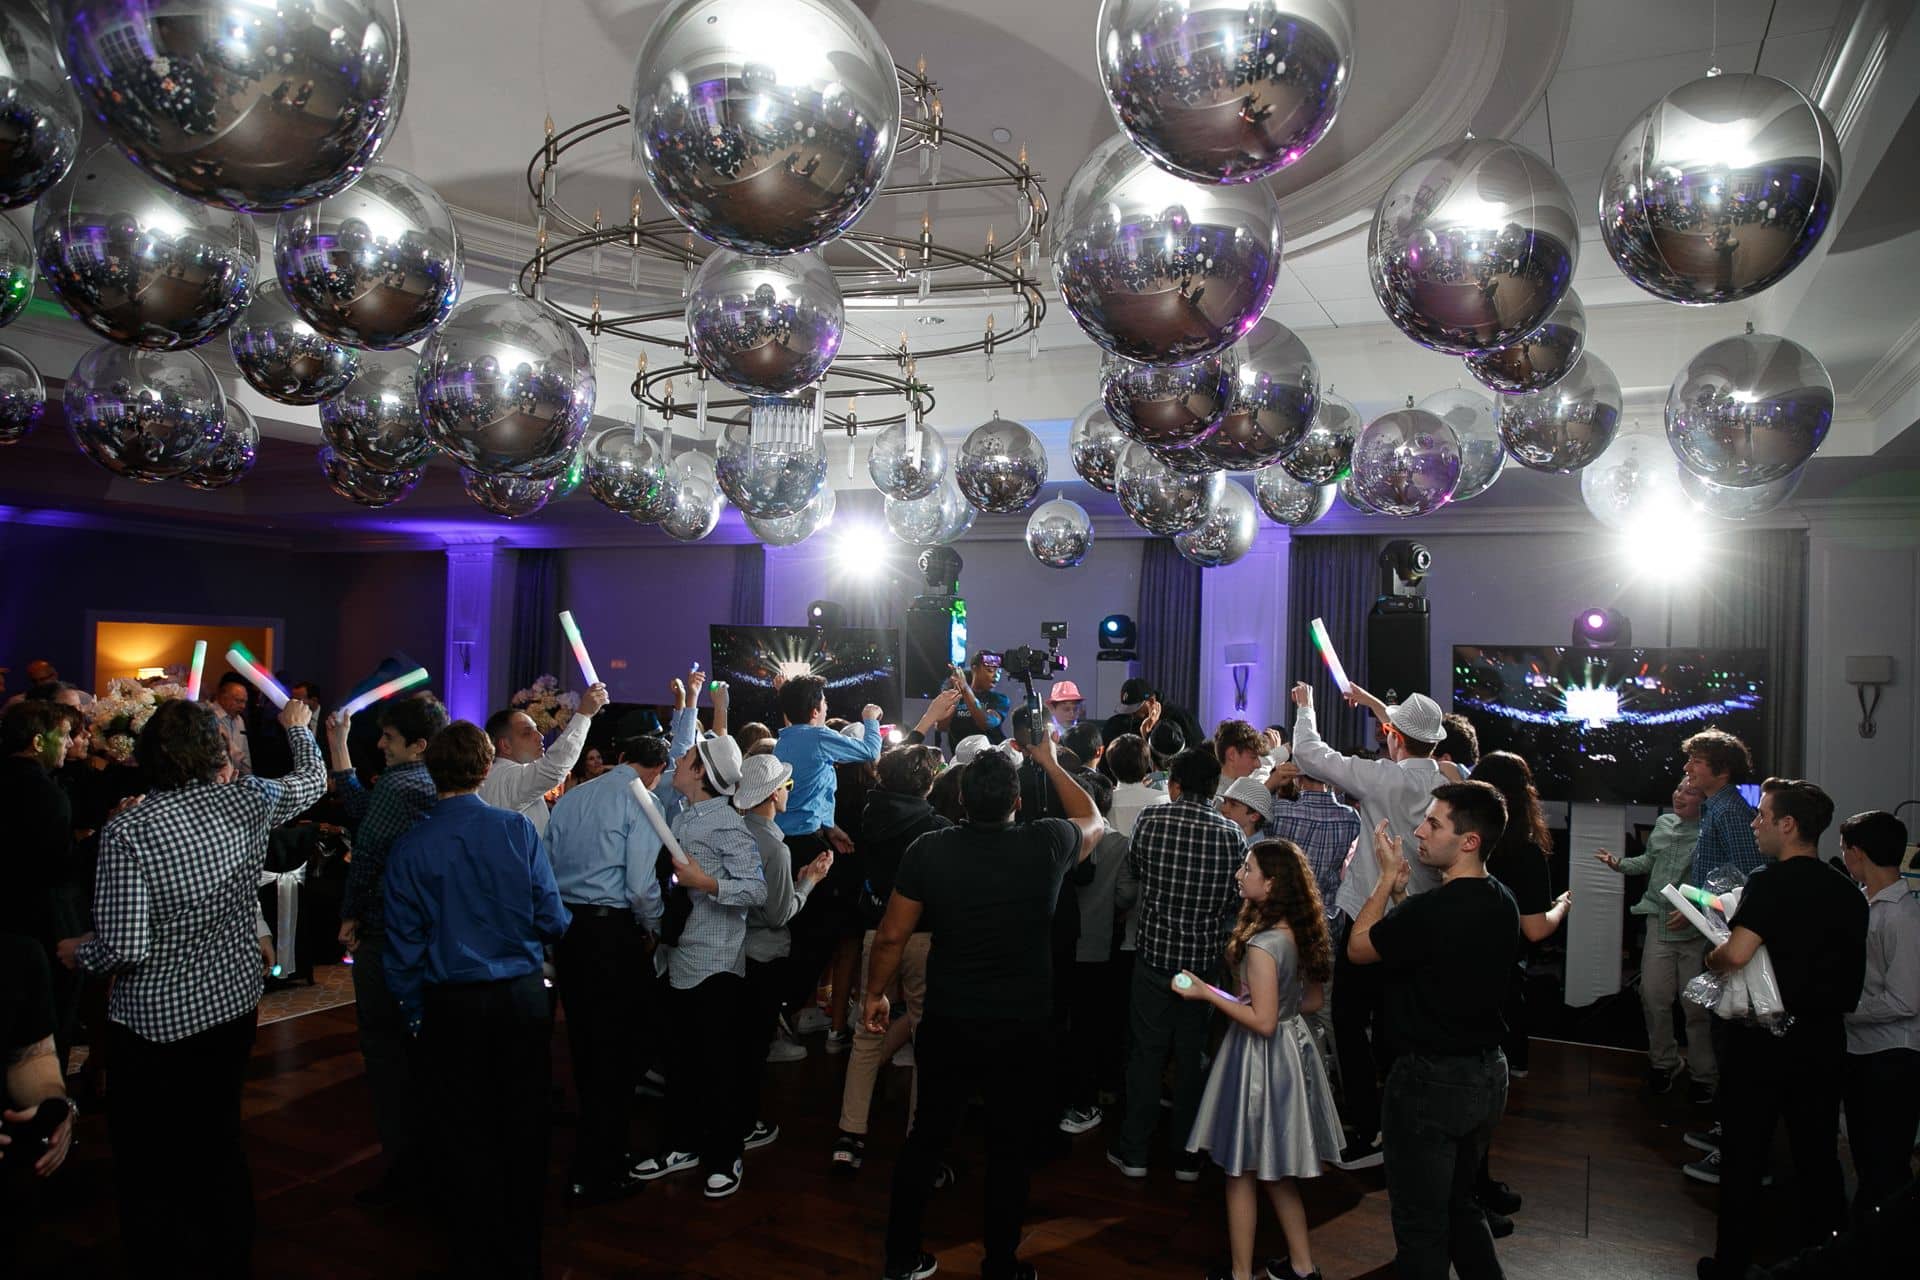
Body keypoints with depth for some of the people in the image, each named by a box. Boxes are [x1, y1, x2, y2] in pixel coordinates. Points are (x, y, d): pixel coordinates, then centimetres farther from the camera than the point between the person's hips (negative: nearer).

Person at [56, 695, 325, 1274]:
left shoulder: (127, 832, -21)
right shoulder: (246, 800, -11)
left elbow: (124, 948, -22)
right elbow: (312, 780, 12)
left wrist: (78, 952, 0)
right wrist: (298, 726, 28)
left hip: (156, 1020, -4)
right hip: (232, 1002, 5)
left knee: (145, 1154, 14)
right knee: (220, 1135, 20)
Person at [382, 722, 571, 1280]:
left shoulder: (410, 846, -8)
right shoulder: (517, 829, -10)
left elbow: (404, 942, -4)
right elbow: (551, 917, -7)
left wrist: (415, 1014, 8)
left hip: (452, 1007, 0)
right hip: (522, 997, 0)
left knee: (466, 1136, 14)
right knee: (523, 1131, 14)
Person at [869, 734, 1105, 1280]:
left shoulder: (929, 849, -12)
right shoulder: (1047, 845, -13)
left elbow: (891, 935, -5)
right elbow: (1094, 822, 11)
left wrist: (875, 993, 11)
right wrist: (1050, 763, 18)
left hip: (947, 1025, 1)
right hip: (1022, 1030, -1)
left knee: (927, 1138, 17)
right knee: (1009, 1150, 14)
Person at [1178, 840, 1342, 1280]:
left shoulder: (1261, 945, -26)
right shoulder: (1300, 933, 0)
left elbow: (1263, 1022, -25)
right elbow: (1312, 1000, 9)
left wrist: (1207, 993, -19)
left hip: (1259, 1059, -9)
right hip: (1292, 1047, 9)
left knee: (1241, 1172, 8)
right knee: (1277, 1171, 21)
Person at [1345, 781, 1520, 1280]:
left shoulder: (1431, 910, -28)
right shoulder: (1501, 902, 0)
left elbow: (1358, 948, -12)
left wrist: (1387, 878, -4)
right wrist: (1400, 888, 5)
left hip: (1432, 1081, -8)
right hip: (1488, 1074, 9)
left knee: (1421, 1223, 9)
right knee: (1459, 1205, 25)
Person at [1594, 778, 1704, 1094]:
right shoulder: (1662, 822, 10)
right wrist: (1619, 863, 10)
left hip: (1694, 928, -5)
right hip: (1659, 922, 5)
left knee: (1695, 1004, 4)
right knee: (1653, 996, 5)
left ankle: (1701, 1073, 22)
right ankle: (1664, 1062, 25)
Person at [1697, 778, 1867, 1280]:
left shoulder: (1770, 882, -16)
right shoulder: (1849, 894, 4)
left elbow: (1735, 955, -26)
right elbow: (1854, 980, 13)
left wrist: (1711, 957, -6)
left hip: (1762, 1043, -6)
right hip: (1825, 1043, 6)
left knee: (1743, 1158, 7)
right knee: (1818, 1156, 17)